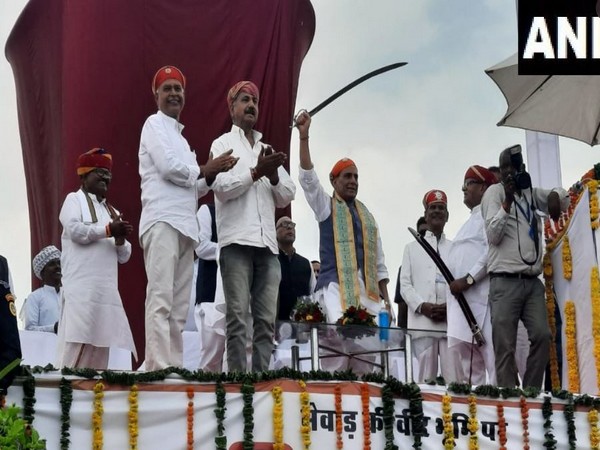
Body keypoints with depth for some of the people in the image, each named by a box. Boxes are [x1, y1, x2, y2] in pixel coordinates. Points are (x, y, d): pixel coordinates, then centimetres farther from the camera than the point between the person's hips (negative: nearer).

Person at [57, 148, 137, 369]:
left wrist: (120, 239, -1)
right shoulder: (74, 200, 9)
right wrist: (108, 230, -9)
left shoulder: (113, 212, 25)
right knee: (77, 341, -16)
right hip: (81, 287, -6)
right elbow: (74, 230, -11)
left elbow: (123, 257, 21)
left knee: (100, 343, -1)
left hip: (106, 290, 6)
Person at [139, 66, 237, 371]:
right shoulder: (155, 124, 3)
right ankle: (158, 368, -24)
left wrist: (210, 175, 7)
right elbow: (168, 168, -11)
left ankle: (174, 367, 2)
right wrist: (206, 170, 3)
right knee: (161, 300, -17)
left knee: (178, 307, 4)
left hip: (184, 225, 9)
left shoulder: (179, 136, 28)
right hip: (163, 221, -9)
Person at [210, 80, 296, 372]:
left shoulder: (268, 151, 24)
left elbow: (287, 197, 16)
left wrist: (273, 175, -3)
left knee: (266, 320, -2)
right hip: (237, 241, -5)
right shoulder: (223, 144, 10)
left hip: (267, 244, 5)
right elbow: (222, 187, -5)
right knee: (238, 318, -9)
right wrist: (256, 172, -10)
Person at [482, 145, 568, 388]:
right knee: (505, 346, -9)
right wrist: (507, 200, -14)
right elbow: (493, 235, -5)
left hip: (533, 282, 5)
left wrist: (554, 196, 3)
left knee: (542, 336, -11)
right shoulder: (495, 192, 4)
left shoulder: (532, 193, 18)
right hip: (505, 282, -5)